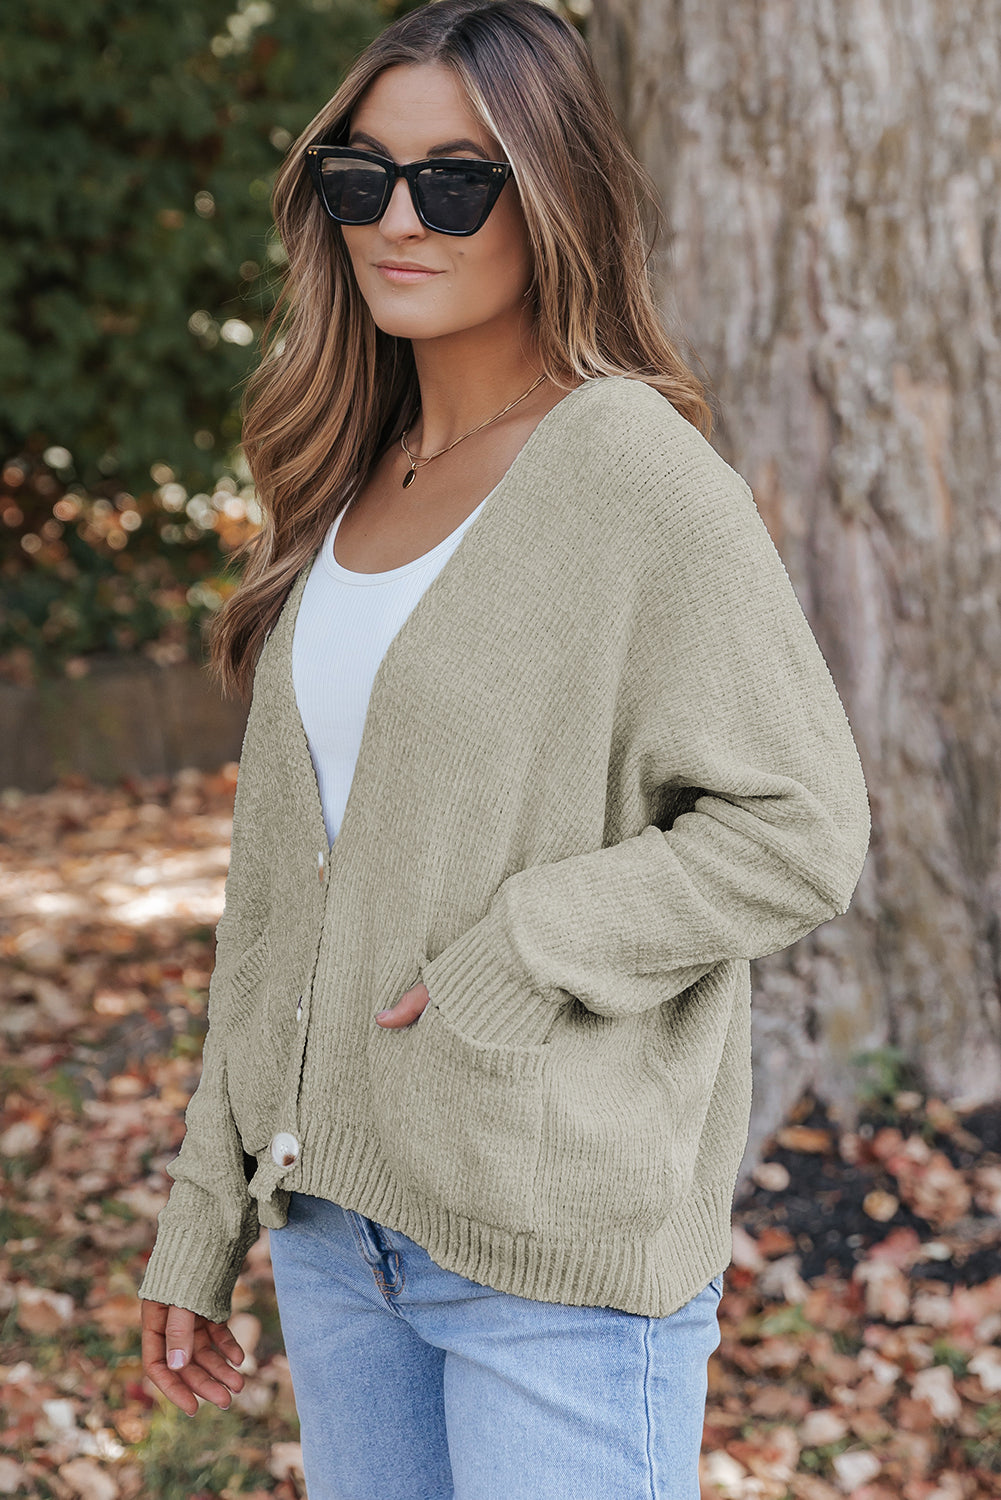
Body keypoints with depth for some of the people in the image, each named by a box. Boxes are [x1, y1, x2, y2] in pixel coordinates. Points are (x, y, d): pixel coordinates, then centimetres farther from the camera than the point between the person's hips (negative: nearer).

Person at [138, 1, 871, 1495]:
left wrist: (516, 957, -19)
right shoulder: (344, 487, 10)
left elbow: (797, 829, -13)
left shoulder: (635, 471, -10)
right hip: (333, 1214, 7)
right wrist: (203, 1221, 13)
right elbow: (283, 887, 13)